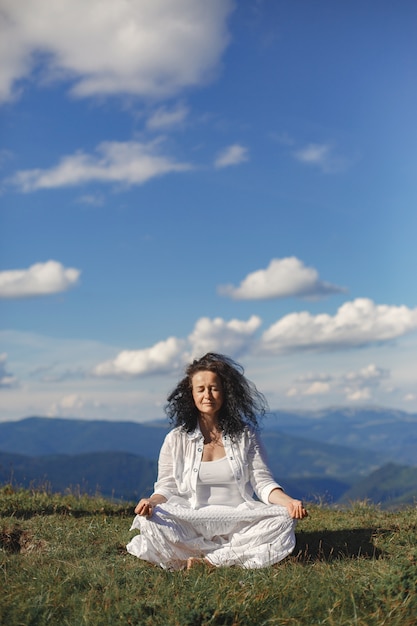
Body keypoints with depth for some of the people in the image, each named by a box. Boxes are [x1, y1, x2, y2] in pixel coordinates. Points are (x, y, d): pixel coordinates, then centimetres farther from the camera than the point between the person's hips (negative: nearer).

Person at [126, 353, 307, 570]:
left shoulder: (245, 436, 9)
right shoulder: (176, 440, 7)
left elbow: (263, 482, 5)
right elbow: (167, 488, 5)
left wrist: (288, 501, -16)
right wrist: (152, 502, -18)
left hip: (240, 523, 1)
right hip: (192, 525, -1)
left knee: (283, 520, -27)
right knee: (152, 522, -30)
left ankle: (203, 561, -26)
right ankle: (242, 556, -22)